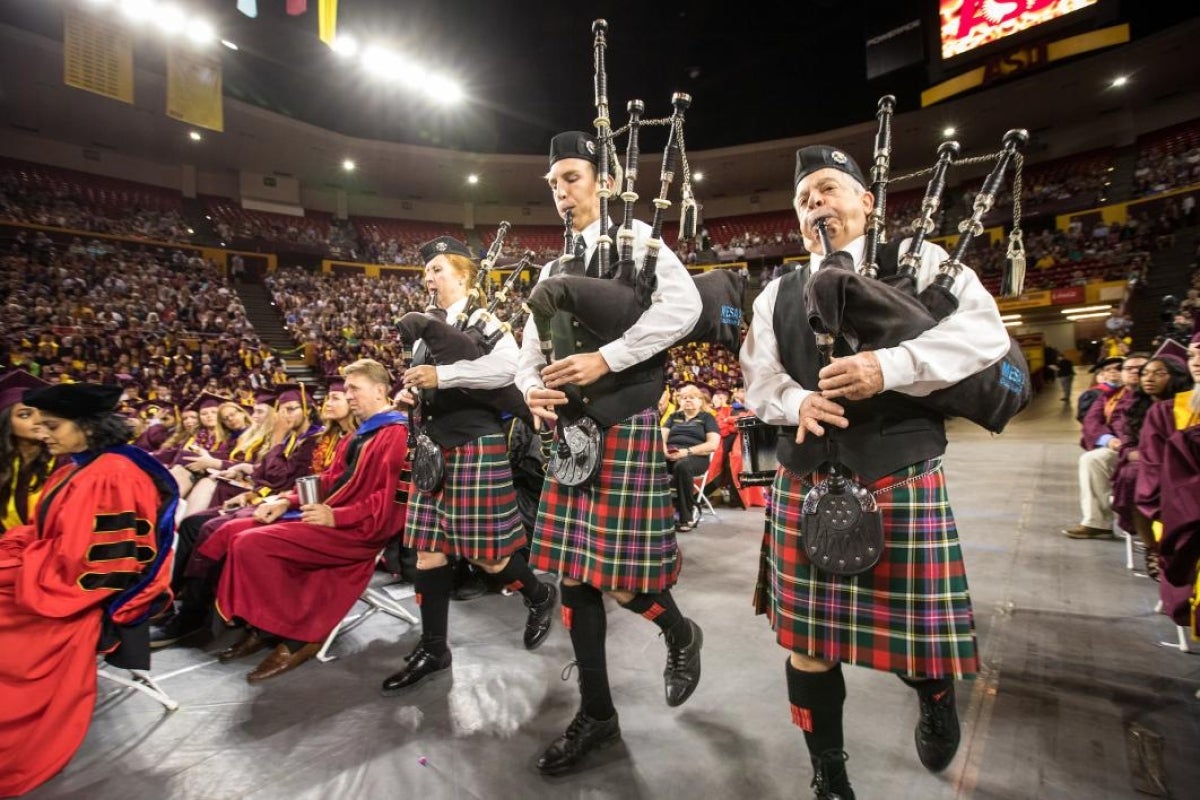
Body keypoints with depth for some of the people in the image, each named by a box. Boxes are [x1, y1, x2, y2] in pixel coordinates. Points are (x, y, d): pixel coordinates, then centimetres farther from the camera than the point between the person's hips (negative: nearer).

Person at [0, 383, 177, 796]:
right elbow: (43, 532, 15)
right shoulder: (74, 469, 9)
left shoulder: (110, 476, -24)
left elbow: (77, 557, -23)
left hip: (75, 590, -9)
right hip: (53, 574, 10)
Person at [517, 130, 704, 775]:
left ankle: (680, 635, 33)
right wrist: (533, 391, -4)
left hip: (626, 425, -7)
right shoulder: (553, 270, 18)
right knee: (576, 577, 9)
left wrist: (606, 358, -20)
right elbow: (529, 351, 18)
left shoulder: (634, 236, 0)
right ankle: (596, 714, 26)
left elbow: (684, 306, -17)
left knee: (623, 579, -3)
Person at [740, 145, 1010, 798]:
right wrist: (797, 403, -12)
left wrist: (889, 366, -22)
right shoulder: (778, 294, 14)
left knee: (916, 630, 5)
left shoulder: (919, 260, 6)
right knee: (805, 635, 7)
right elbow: (758, 379, 10)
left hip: (902, 477, -2)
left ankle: (936, 693, 45)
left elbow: (984, 331, -7)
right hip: (804, 479, 3)